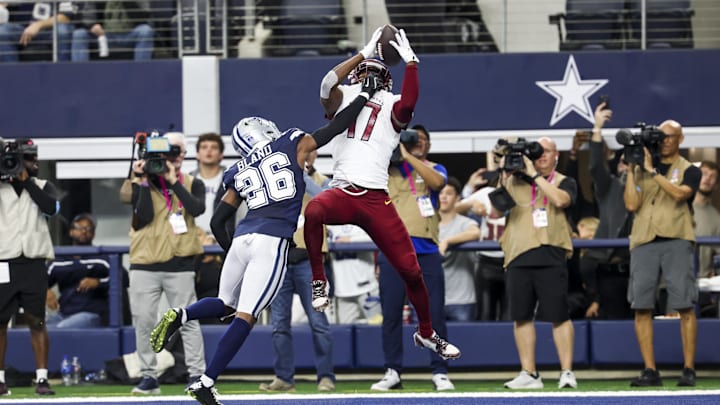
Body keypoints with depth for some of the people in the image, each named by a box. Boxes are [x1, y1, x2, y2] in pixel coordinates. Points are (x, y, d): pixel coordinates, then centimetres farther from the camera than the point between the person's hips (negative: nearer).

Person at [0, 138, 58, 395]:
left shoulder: (43, 187, 10)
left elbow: (51, 207, -9)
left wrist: (26, 180, -7)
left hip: (33, 263, 1)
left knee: (36, 321, 0)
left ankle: (42, 378, 1)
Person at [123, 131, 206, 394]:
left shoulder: (192, 184, 7)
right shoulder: (142, 184, 5)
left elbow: (197, 208, -14)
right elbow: (143, 217, -10)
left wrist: (174, 181, -14)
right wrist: (144, 182, -13)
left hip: (180, 265, -1)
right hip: (145, 264, 1)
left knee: (188, 322, -3)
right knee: (143, 322, 1)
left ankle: (197, 375, -1)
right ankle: (149, 376, 8)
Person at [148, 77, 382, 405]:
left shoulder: (239, 173, 20)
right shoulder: (291, 146, 11)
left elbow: (217, 222, 19)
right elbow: (335, 128, 15)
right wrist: (365, 95, 24)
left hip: (242, 239, 5)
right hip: (272, 242, -5)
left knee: (226, 304, 24)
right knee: (245, 315, -7)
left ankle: (180, 315, -6)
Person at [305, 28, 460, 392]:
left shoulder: (393, 109, 12)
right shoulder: (342, 99, 16)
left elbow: (409, 103, -12)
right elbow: (328, 82, -7)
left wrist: (410, 61, -10)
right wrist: (365, 52, -5)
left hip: (377, 200, 1)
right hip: (342, 193, -1)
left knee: (410, 269, -1)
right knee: (313, 211, -38)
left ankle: (426, 332, 22)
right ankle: (319, 282, -20)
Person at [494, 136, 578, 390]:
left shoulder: (564, 182, 10)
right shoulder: (514, 181, 17)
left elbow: (560, 200, -12)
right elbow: (497, 211, 9)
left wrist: (535, 175, -9)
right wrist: (504, 176, 0)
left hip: (551, 256, -3)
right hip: (518, 256, 3)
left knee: (559, 316, -7)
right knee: (521, 316, 3)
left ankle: (567, 372, -3)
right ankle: (529, 374, 9)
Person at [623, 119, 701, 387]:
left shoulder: (689, 171, 10)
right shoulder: (642, 169, 17)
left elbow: (680, 194, -11)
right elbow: (632, 204, 6)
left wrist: (652, 171, -11)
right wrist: (631, 170, 0)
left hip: (676, 240, -3)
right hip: (644, 242, 3)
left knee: (685, 307, -8)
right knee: (641, 307, -4)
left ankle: (688, 370, -6)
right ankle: (650, 371, -1)